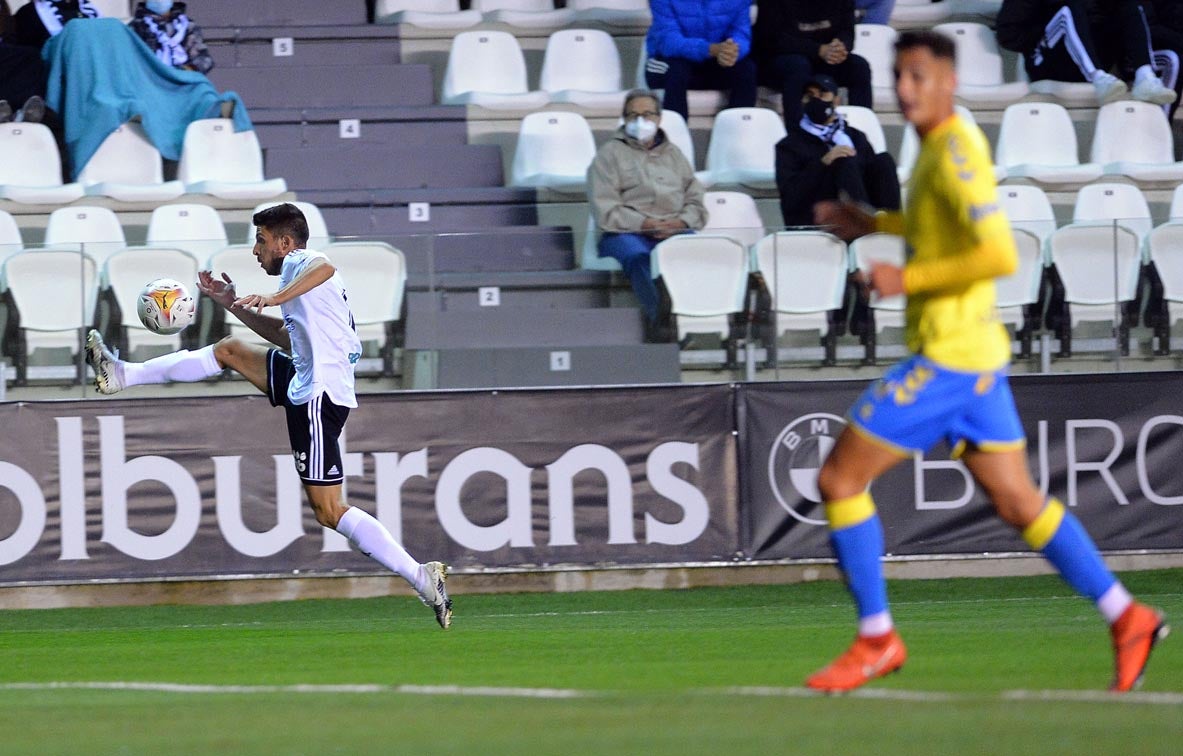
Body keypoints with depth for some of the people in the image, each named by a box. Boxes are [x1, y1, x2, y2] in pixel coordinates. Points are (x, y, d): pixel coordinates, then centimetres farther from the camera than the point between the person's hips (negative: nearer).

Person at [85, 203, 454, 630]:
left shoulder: (299, 263, -9)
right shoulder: (303, 270, 22)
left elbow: (324, 268, -35)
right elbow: (288, 338, 34)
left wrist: (276, 297, -44)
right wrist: (234, 305, 32)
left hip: (318, 398, -10)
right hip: (306, 382, 10)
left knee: (329, 512, -10)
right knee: (228, 350, 21)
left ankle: (422, 578, -12)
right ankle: (123, 376, 31)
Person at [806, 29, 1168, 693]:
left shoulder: (956, 152, -17)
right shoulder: (942, 146, 12)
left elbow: (999, 255, -27)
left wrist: (908, 279, -20)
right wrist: (873, 224, 21)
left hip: (949, 358, -10)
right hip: (976, 357, 10)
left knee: (840, 479, -4)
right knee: (1019, 503, 13)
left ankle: (877, 640, 1)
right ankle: (1126, 618, 12)